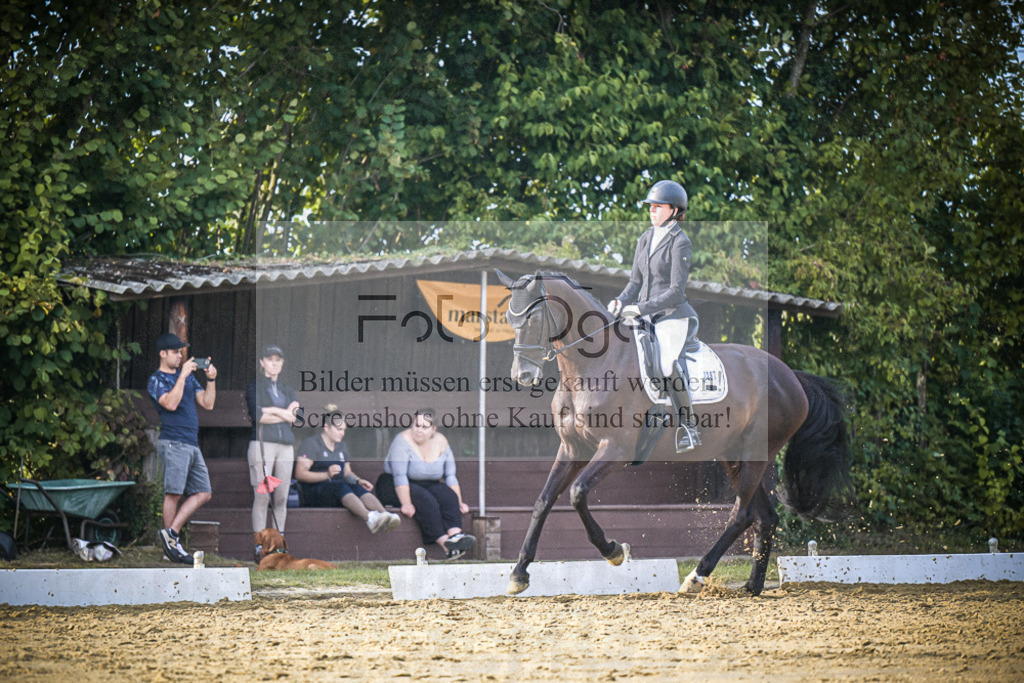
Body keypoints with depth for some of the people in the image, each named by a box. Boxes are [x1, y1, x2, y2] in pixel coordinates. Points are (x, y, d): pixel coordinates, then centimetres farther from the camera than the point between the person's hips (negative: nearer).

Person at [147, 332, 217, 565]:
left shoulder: (188, 376, 22)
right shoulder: (157, 380, -1)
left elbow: (207, 403, 17)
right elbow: (171, 403, -19)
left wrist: (211, 379, 5)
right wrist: (183, 376, -17)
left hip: (191, 444, 8)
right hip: (173, 442, -8)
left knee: (203, 493, 3)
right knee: (174, 493, -9)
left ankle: (172, 533, 4)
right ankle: (170, 540, -5)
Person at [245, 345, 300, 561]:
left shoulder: (287, 390, 23)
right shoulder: (255, 386, 5)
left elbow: (296, 416, 9)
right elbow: (256, 416, -10)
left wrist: (273, 412, -5)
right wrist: (284, 415, -4)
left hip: (286, 445, 5)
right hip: (262, 443, -5)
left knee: (282, 498, 1)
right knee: (262, 496, -12)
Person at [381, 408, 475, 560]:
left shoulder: (440, 442, -1)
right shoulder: (403, 441, -16)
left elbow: (450, 476, 1)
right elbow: (400, 476, -24)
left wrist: (458, 503, -8)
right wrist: (406, 504, -34)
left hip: (428, 485, 5)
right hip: (396, 488, -5)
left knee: (448, 496, -25)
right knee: (426, 500, -33)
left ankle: (455, 534, -46)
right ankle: (445, 545, -40)